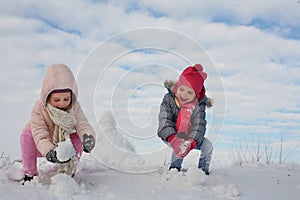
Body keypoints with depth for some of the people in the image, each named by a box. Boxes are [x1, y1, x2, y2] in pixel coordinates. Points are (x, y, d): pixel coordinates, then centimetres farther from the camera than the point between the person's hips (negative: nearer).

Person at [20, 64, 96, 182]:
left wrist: (88, 137, -49)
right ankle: (29, 173, -14)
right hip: (42, 148, -2)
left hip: (62, 146, 2)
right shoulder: (39, 109, -26)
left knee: (79, 138, -24)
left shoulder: (74, 107, -16)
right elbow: (40, 137, -33)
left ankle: (69, 172, -4)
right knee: (27, 134, -30)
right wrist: (50, 153, -52)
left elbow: (83, 125, -24)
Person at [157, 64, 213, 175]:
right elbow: (164, 121, -25)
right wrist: (172, 138, -42)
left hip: (190, 136, 3)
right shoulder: (168, 99, -18)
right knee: (178, 146, -31)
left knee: (208, 145, -10)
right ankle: (175, 168, -8)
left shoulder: (199, 105, -14)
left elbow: (199, 125, -23)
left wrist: (192, 142, -42)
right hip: (169, 135, -2)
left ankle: (203, 170, 9)